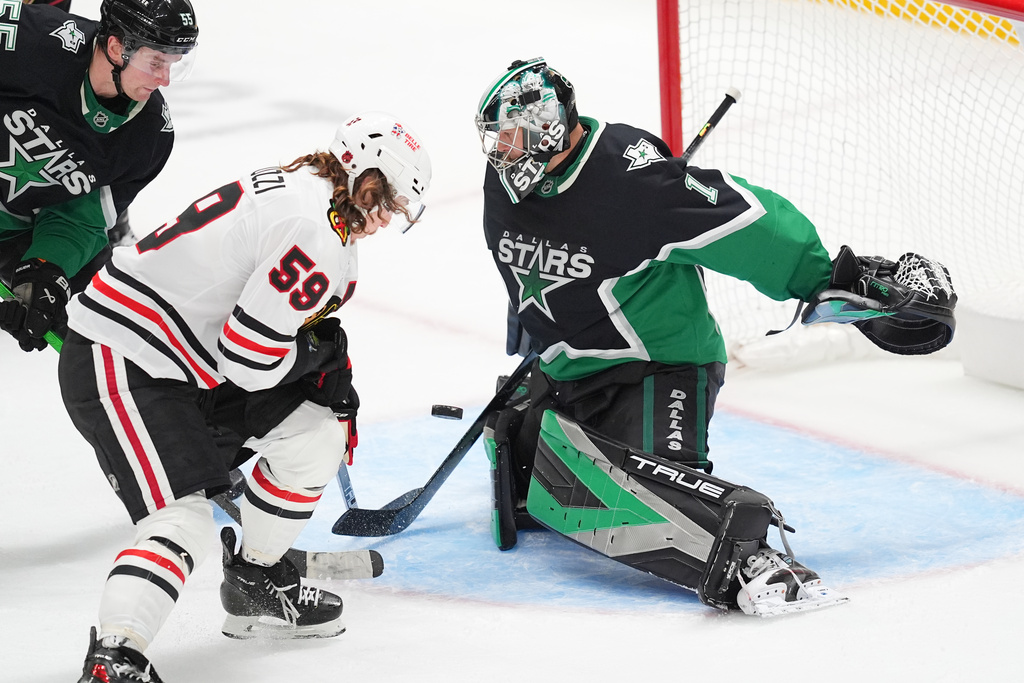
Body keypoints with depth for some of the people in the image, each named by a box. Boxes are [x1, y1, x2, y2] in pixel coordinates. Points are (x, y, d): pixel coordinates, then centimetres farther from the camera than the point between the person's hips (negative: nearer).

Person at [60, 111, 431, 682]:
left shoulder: (294, 189, 11)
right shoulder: (317, 232, -22)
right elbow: (248, 357, -23)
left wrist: (336, 385, 20)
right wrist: (318, 352, -6)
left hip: (186, 362, 10)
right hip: (117, 363, -10)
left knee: (314, 436, 14)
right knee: (183, 515, -22)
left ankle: (256, 584, 29)